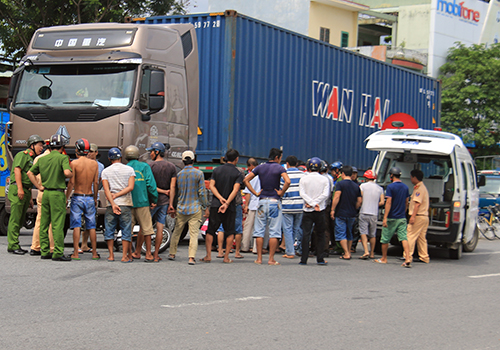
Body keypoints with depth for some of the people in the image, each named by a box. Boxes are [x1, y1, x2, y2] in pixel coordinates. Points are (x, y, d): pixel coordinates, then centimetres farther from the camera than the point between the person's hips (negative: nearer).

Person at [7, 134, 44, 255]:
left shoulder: (32, 159, 24)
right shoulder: (22, 155, -3)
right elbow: (17, 170, -16)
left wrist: (30, 198, 20)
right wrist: (20, 188, -25)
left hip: (25, 192, 9)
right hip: (17, 190, -9)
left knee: (20, 220, 8)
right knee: (15, 219, -8)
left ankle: (14, 245, 12)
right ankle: (13, 246, -8)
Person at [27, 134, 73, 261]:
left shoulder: (42, 159, 10)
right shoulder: (62, 158, -9)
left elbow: (30, 173, 12)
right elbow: (67, 172, -25)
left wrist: (39, 187, 11)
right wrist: (71, 175, -3)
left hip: (45, 193, 7)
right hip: (57, 193, -6)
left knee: (44, 223, 11)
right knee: (57, 224, -6)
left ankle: (45, 251, 15)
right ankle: (58, 253, -8)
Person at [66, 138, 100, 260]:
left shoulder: (74, 163, -9)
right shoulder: (94, 164, 2)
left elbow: (71, 183, -11)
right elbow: (96, 183, 4)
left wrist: (66, 198, -2)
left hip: (77, 197, -3)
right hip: (90, 198, 3)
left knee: (76, 226, -1)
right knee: (92, 226, 9)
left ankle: (76, 253, -4)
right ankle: (94, 253, 11)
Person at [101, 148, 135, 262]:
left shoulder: (105, 171, 5)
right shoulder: (129, 170, 4)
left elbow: (106, 189, -5)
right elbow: (130, 187, -6)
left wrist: (113, 203, -11)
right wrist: (116, 195, -5)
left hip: (111, 205, 1)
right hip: (126, 205, -1)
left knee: (109, 230, 9)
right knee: (126, 231, 4)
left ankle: (111, 255, 8)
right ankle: (125, 256, 0)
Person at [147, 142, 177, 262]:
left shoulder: (151, 166, -9)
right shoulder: (172, 167, 4)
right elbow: (172, 187, 0)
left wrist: (162, 191, -2)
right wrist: (171, 204, 0)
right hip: (165, 201, 4)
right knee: (160, 228, 5)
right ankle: (156, 255, 6)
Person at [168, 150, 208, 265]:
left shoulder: (179, 174, 2)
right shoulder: (199, 174, -7)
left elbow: (176, 192, 9)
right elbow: (202, 192, -7)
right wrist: (206, 207, 1)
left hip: (181, 208, 3)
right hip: (195, 209, -3)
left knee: (177, 232, 17)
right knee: (194, 234, -3)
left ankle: (172, 253, 26)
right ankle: (191, 257, -12)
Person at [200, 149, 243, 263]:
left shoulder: (217, 170, 8)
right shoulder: (238, 174, -2)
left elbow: (211, 185, -2)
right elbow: (235, 190, -15)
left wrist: (220, 198, -10)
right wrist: (227, 203, -20)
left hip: (215, 205, 2)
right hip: (230, 207, -2)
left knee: (211, 230, 8)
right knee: (230, 232, 8)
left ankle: (208, 255, 1)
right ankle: (226, 257, 3)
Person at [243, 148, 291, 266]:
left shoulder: (260, 167, 8)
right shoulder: (279, 168, -5)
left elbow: (246, 180, 7)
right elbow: (287, 181, -22)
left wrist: (255, 193, 7)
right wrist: (281, 192, -8)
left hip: (262, 200, 4)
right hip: (274, 201, -4)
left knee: (259, 230, 8)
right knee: (274, 232, 0)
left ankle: (259, 258, 6)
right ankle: (271, 259, -4)